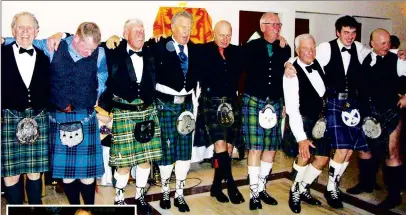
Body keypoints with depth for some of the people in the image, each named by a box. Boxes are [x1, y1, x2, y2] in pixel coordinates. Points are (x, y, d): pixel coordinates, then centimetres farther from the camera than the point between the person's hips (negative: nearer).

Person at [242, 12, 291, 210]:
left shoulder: (284, 49, 8)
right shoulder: (251, 48, 0)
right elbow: (250, 74, 2)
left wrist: (284, 103, 5)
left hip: (275, 103, 4)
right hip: (254, 102, -3)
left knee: (271, 148, 7)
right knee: (255, 148, -5)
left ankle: (261, 188, 23)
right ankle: (254, 192, 7)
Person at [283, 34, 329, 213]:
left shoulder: (318, 64, -1)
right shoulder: (292, 73, -21)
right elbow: (292, 109, -25)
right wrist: (301, 138, -29)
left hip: (320, 119, 7)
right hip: (302, 120, -7)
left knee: (323, 158, 7)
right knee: (306, 154, -26)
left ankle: (303, 189, 27)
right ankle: (295, 191, -1)